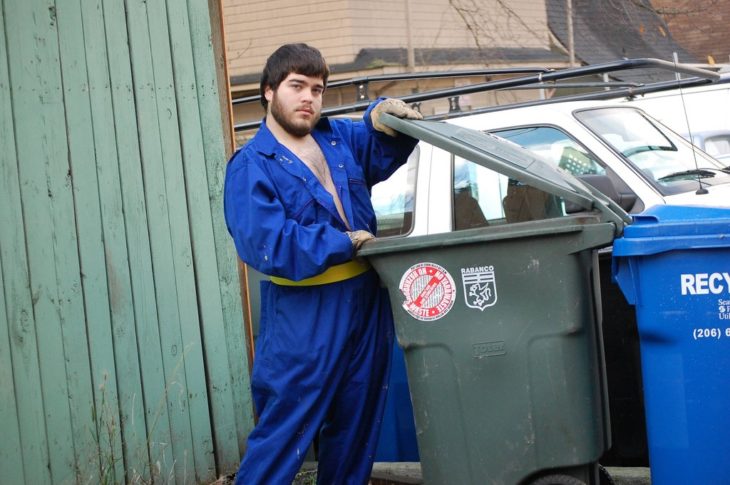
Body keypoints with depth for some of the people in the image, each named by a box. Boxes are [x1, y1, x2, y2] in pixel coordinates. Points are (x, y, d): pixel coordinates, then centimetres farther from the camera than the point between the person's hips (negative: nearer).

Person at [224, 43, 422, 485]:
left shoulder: (339, 138, 9)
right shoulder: (251, 166, -10)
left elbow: (386, 147, 19)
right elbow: (267, 243, -21)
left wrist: (383, 116, -5)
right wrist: (346, 244, -16)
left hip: (367, 305, 7)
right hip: (305, 320, -7)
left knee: (356, 429, 16)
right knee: (284, 432, -4)